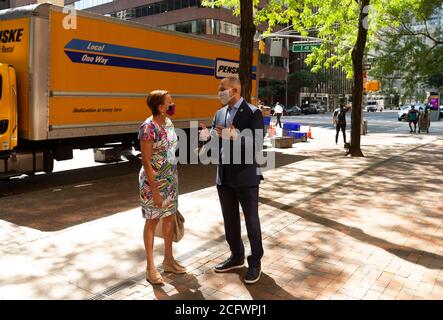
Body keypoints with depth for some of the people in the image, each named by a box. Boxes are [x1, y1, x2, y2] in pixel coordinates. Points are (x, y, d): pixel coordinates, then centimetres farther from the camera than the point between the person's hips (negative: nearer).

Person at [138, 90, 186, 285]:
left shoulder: (168, 123, 4)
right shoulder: (148, 127, -20)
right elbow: (146, 161, -20)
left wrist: (173, 178, 15)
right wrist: (155, 190, -20)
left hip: (171, 179, 8)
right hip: (154, 181, -8)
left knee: (169, 217, 14)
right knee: (152, 221, 4)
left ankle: (168, 260, 30)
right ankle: (150, 267, 19)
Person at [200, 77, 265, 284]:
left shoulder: (252, 113, -10)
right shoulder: (220, 114, 10)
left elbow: (257, 145, -18)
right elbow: (217, 142, 11)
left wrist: (235, 136, -31)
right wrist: (210, 136, -11)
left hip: (246, 177, -6)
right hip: (224, 177, 7)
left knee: (251, 220, 6)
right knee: (230, 220, 16)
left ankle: (255, 262, 22)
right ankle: (236, 257, 34)